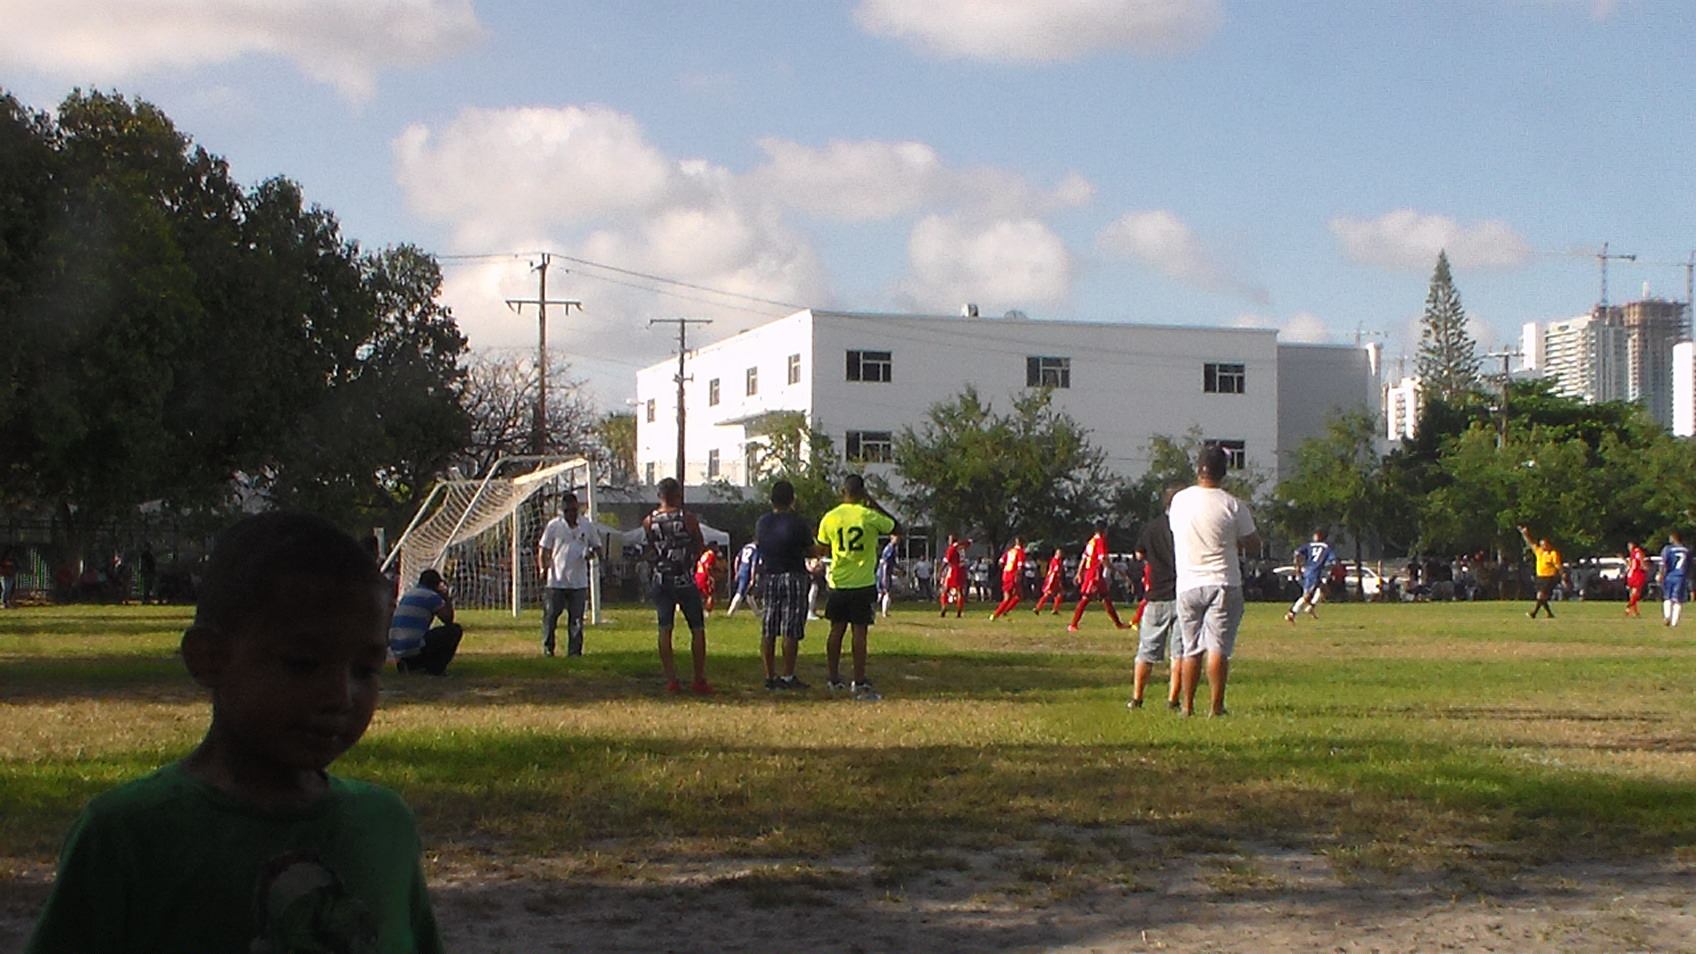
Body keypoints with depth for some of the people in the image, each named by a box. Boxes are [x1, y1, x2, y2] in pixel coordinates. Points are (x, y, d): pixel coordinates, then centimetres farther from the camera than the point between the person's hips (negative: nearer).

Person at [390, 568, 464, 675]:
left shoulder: (407, 594, 21)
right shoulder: (432, 596, -4)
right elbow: (448, 620, 1)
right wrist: (448, 600, 13)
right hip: (416, 648, -8)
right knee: (456, 630, 3)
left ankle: (409, 664, 11)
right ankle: (436, 668, 1)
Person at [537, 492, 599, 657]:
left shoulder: (586, 526, 7)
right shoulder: (553, 525, 0)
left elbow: (597, 547, 17)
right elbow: (543, 549, 3)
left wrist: (592, 553, -7)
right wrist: (543, 569, -11)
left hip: (579, 582, 2)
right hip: (556, 581, -2)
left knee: (576, 619, 4)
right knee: (550, 617, 1)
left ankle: (574, 651, 10)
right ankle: (547, 648, 12)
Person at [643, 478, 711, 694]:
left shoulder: (649, 522, 0)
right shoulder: (688, 519, -8)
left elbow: (649, 553, 7)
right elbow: (701, 549, 1)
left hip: (661, 580, 3)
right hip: (684, 580, -3)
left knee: (665, 630, 6)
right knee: (697, 629, 6)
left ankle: (671, 680, 2)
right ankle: (699, 680, 5)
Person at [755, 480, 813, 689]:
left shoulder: (762, 522, 4)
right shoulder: (798, 523, -11)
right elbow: (811, 551, -3)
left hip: (768, 577, 5)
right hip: (793, 576, -5)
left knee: (768, 631, 7)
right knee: (791, 632, -3)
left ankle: (770, 676, 8)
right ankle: (788, 677, -4)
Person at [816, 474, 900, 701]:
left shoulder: (830, 518, -1)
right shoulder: (870, 516, -10)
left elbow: (821, 550, 9)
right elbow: (897, 529, 5)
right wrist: (877, 507, 8)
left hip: (837, 583, 3)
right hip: (863, 584, -3)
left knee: (836, 630, 13)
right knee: (859, 632, -2)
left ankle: (835, 680, 19)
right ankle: (860, 684, -3)